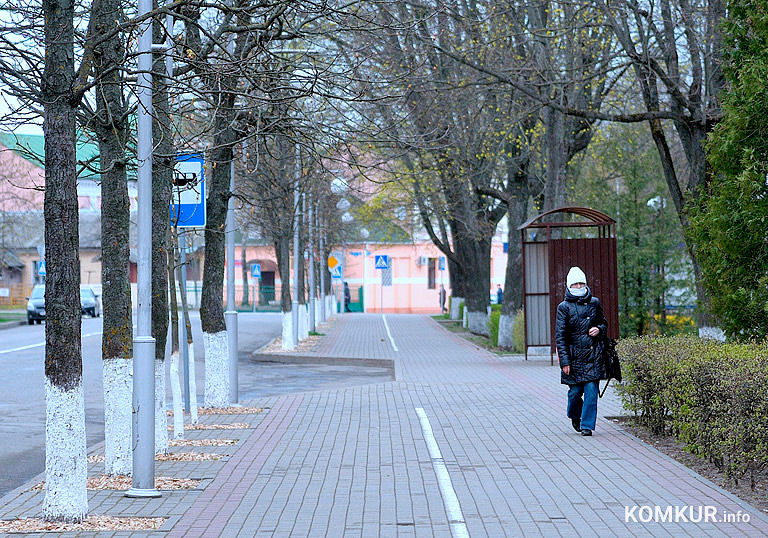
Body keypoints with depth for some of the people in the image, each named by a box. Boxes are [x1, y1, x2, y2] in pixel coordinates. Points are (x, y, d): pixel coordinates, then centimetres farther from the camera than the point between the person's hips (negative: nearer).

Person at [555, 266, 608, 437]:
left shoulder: (594, 303, 7)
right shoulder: (564, 307, -2)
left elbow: (603, 323, 22)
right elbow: (560, 335, -5)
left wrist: (599, 329, -3)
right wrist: (564, 361, -11)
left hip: (593, 354, 2)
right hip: (574, 356, -2)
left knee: (591, 390, -6)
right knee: (575, 391, 4)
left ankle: (587, 425, 2)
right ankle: (575, 416, 34)